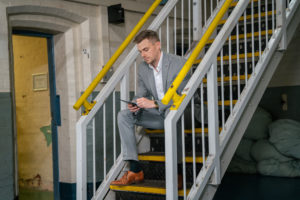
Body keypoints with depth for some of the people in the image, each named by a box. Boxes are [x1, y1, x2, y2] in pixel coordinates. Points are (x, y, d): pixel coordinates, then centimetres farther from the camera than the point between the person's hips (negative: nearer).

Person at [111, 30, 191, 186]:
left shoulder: (179, 64, -17)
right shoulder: (143, 68, 3)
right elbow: (142, 93, 10)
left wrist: (154, 104, -31)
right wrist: (136, 104, -16)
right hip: (159, 114, 7)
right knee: (123, 116, -9)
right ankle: (135, 170, -15)